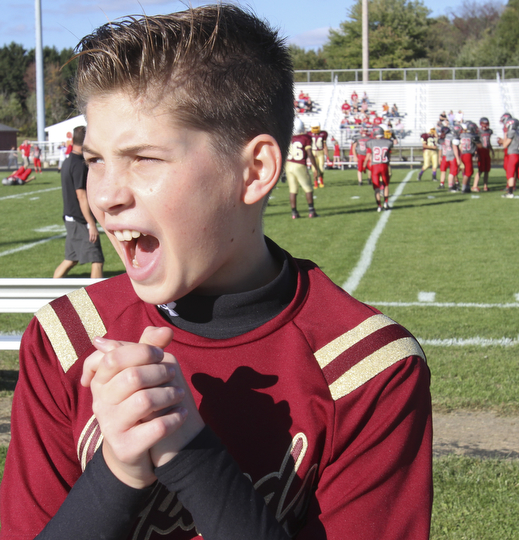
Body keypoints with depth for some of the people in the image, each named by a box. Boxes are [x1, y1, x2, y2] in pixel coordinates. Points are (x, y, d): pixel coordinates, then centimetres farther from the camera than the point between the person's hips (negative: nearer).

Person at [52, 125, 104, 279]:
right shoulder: (79, 164, -17)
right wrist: (92, 224, -20)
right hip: (81, 220, -10)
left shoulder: (68, 161, 12)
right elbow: (81, 196, -20)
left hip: (70, 218, 10)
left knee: (70, 259, 15)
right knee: (97, 260, -5)